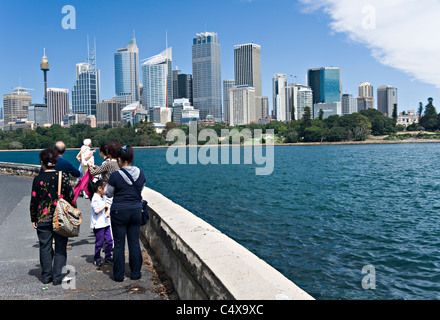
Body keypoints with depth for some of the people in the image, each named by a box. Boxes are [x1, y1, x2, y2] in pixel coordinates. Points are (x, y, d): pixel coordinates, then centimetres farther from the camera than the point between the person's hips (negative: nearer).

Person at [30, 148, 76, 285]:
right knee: (60, 248, 8)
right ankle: (58, 277, 9)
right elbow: (71, 196, -5)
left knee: (45, 248, 12)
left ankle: (46, 276, 20)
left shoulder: (38, 179, -4)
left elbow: (34, 201, -1)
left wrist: (33, 219, 9)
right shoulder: (63, 176, -5)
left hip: (43, 219, 1)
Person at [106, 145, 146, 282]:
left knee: (119, 244, 7)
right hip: (136, 210, 4)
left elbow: (109, 194, -2)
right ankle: (135, 273, 19)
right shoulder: (141, 173, -2)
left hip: (119, 211, -4)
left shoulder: (115, 176, -14)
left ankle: (119, 275, 16)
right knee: (134, 242, 12)